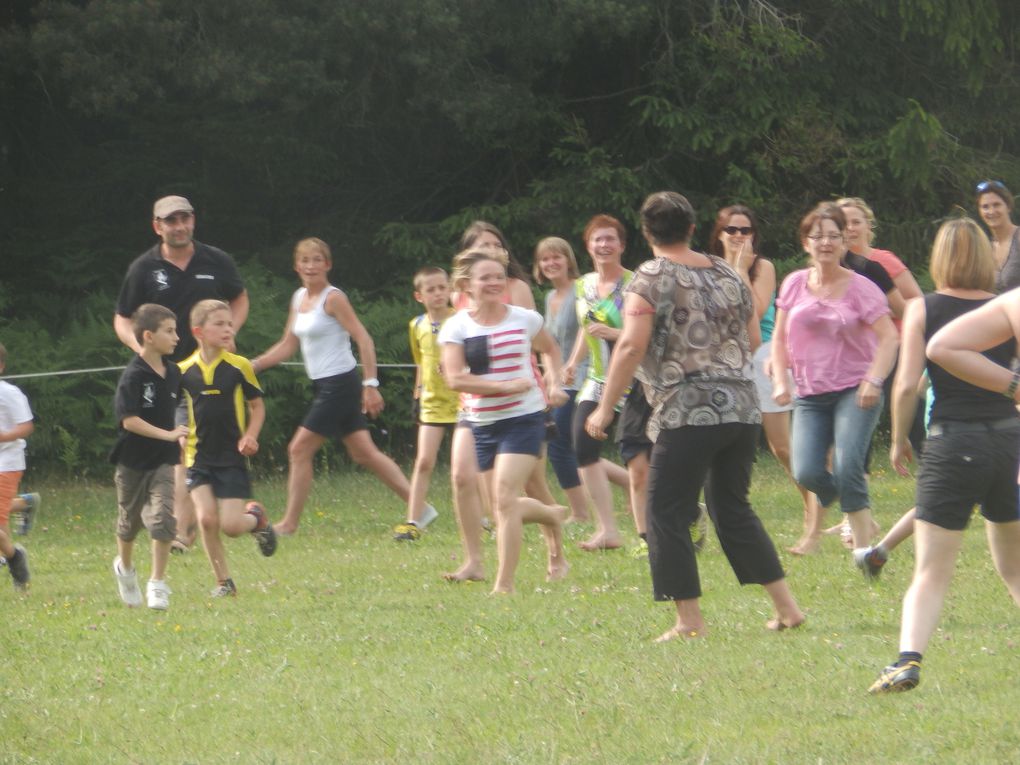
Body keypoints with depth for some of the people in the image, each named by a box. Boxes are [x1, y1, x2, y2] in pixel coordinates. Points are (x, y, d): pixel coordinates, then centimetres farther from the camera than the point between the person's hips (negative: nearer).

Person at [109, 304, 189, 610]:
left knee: (163, 516, -14)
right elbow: (128, 420, -23)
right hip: (133, 461, -3)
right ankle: (125, 567, 41)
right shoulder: (133, 376, -17)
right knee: (130, 520, 14)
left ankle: (158, 583, -7)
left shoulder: (173, 373, 2)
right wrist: (167, 434, -26)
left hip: (163, 460, 3)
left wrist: (181, 436, 10)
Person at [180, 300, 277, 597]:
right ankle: (223, 581, 5)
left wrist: (250, 436, -10)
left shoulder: (239, 367, -5)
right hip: (199, 457, 1)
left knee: (230, 525, -8)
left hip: (232, 458, -1)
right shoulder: (184, 371, -2)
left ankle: (256, 518, 29)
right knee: (207, 518, -13)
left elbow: (257, 406, 5)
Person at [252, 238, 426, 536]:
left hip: (340, 385, -9)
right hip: (324, 386, 9)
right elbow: (287, 346, 20)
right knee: (364, 453, 11)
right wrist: (253, 365, 10)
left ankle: (289, 523, -1)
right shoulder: (299, 297, 13)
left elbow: (363, 339, -15)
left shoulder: (333, 298, -12)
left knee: (299, 450, -7)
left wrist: (370, 385, -19)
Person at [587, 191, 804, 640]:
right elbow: (753, 339, 19)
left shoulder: (652, 278, -5)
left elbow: (631, 346, -14)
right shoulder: (727, 274, 13)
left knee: (668, 514, 2)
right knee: (732, 509, 19)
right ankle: (786, 607, 16)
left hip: (688, 414, -6)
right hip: (743, 409, 7)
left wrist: (605, 408, -9)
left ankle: (689, 621, -3)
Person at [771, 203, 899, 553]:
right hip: (810, 395, 3)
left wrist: (874, 380, -19)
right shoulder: (795, 284, 6)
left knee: (847, 468, -21)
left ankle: (862, 545, -12)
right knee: (806, 474, -12)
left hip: (854, 391, -3)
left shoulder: (859, 287, -4)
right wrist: (780, 380, -1)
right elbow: (780, 337, 13)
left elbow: (889, 336, -7)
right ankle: (859, 507, 19)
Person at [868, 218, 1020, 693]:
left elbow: (907, 383, -7)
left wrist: (899, 439, 7)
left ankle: (909, 658, -26)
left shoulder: (922, 309, -1)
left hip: (951, 441, -2)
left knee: (931, 570, -6)